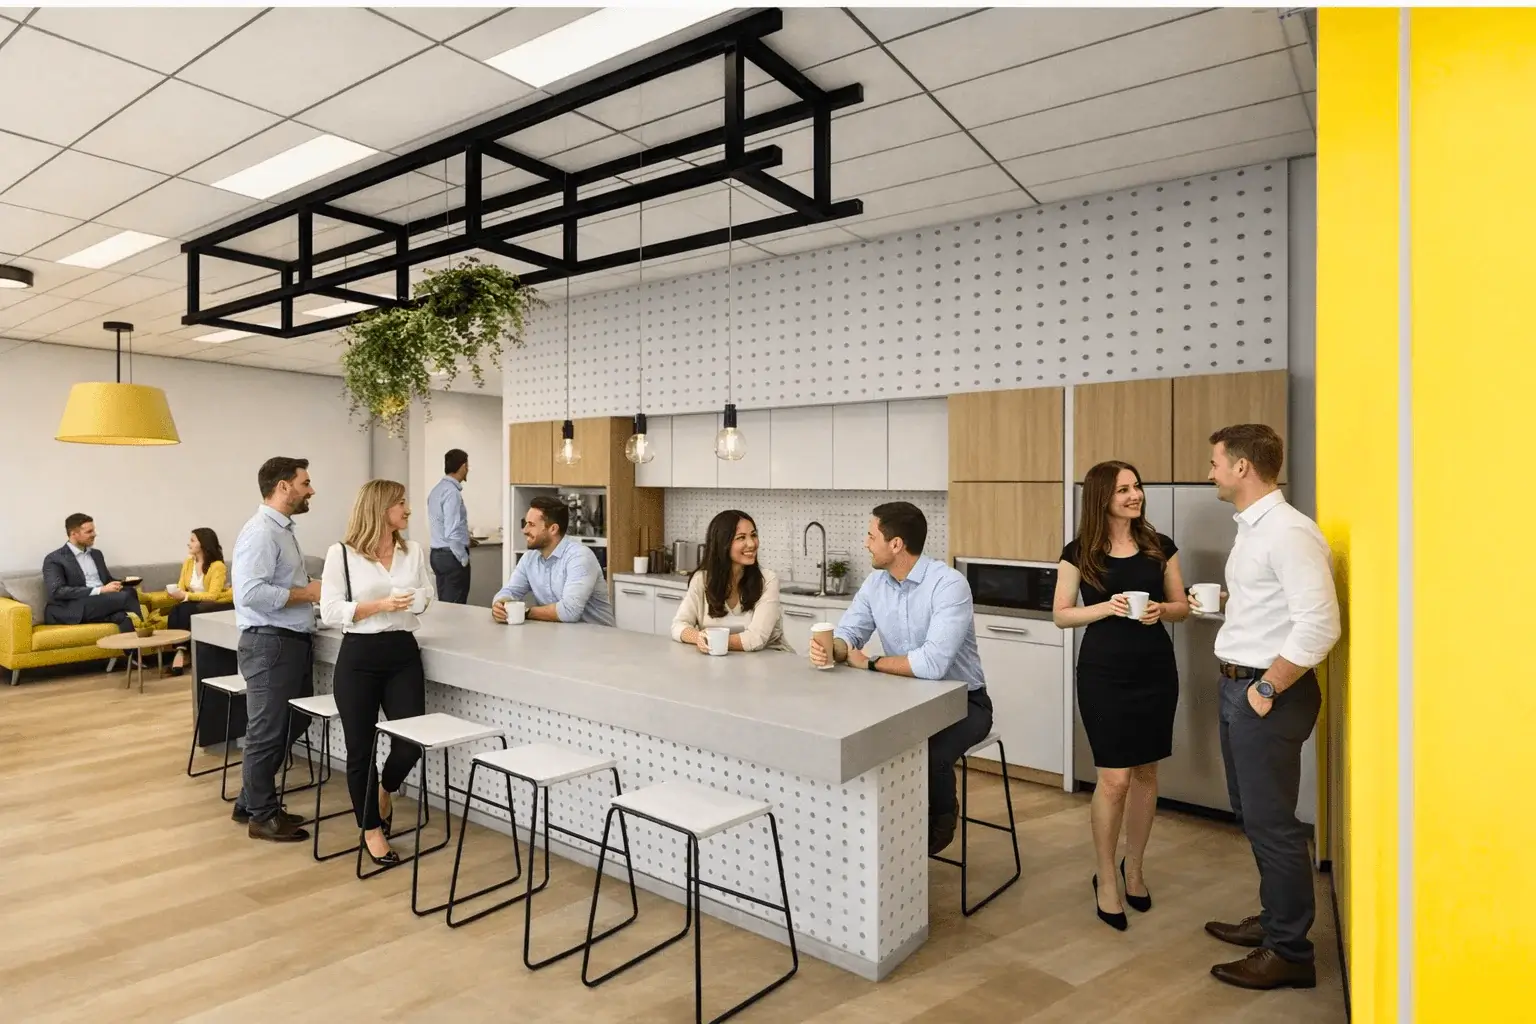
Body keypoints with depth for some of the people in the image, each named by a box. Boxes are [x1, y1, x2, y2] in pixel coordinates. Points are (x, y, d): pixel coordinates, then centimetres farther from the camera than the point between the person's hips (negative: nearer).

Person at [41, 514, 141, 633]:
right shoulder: (54, 559, 2)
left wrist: (119, 584, 3)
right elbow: (57, 591, -11)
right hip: (72, 611, -6)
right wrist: (100, 590, -20)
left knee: (125, 607, -33)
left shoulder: (96, 554, 23)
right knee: (126, 596, -32)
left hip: (102, 604, 6)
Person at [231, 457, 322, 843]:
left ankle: (250, 803, 32)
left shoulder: (282, 529, 15)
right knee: (268, 733, 2)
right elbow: (251, 593, -27)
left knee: (284, 729, 18)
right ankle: (263, 816, 15)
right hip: (270, 643, -10)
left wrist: (311, 588, 6)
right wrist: (306, 593, -18)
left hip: (292, 641, 10)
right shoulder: (260, 532, -17)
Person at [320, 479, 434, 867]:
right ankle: (371, 828, 27)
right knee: (360, 747, 7)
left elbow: (427, 595, 16)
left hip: (404, 653, 3)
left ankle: (386, 790, 34)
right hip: (359, 657, -3)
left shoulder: (414, 551, 5)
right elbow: (329, 612, -9)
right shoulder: (341, 554, -7)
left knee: (412, 740, -2)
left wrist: (419, 601, -7)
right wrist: (380, 605, -18)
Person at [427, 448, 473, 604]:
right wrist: (464, 559, -13)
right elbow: (452, 533, -23)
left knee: (444, 604, 14)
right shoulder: (452, 492, -18)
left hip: (438, 554, 9)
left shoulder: (437, 490, 10)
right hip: (452, 556, -9)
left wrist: (466, 539, 24)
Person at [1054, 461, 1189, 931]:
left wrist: (1161, 610, -13)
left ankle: (1133, 867, 32)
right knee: (1114, 777, -3)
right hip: (1103, 672, -3)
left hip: (1156, 669, 3)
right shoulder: (1079, 552, -5)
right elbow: (1061, 615, -3)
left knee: (1145, 772, 13)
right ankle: (1105, 878, 16)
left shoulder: (1159, 547, 3)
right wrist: (1107, 606, -18)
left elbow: (1182, 606, 9)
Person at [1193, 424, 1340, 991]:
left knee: (1271, 821, 2)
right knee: (1252, 813, 21)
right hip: (1238, 686, 10)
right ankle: (1274, 918, 38)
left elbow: (1319, 626, -25)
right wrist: (1221, 601, 8)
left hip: (1269, 693, -10)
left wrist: (1267, 689, -20)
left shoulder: (1289, 531, -20)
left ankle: (1289, 953, 18)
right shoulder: (1251, 528, 11)